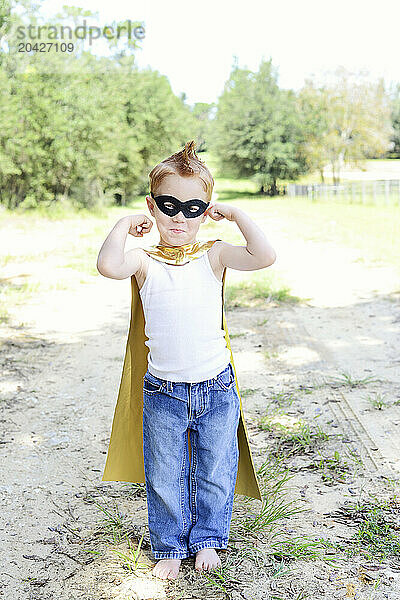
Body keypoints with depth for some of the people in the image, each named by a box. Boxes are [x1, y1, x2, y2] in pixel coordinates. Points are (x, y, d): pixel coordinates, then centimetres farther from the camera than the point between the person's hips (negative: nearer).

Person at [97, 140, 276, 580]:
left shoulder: (213, 255, -4)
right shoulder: (144, 261, -6)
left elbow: (265, 256, -20)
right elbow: (108, 266, -29)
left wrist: (235, 213, -12)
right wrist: (123, 225, -14)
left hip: (216, 387, 1)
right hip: (163, 392, 0)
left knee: (215, 473, 16)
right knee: (164, 477, 13)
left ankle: (207, 538, 39)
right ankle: (170, 547, 35)